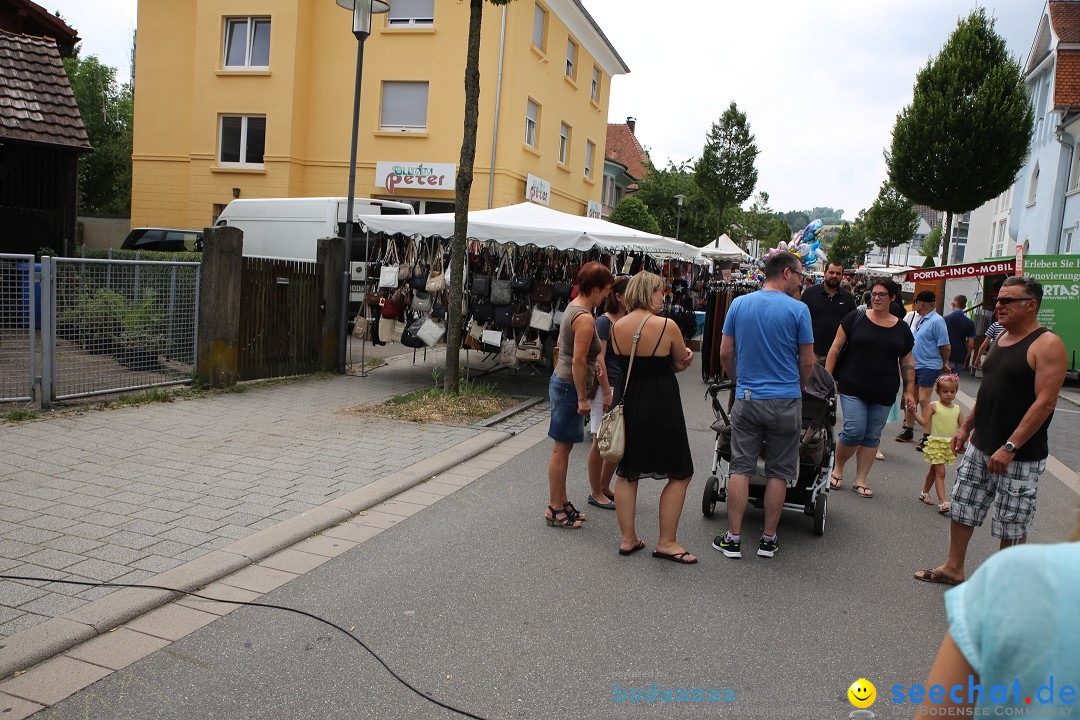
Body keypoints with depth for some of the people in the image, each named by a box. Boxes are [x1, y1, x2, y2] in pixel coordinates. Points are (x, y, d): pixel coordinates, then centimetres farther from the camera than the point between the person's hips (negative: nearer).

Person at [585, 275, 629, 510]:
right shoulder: (604, 322, -11)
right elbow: (599, 359, -16)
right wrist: (606, 392, -18)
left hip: (625, 386, 8)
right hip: (607, 385, -7)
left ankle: (605, 487, 29)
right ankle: (595, 493, 15)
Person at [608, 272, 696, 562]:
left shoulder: (617, 326, -1)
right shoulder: (667, 326, -16)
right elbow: (682, 362, -3)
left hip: (628, 404, 5)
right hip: (662, 406, -5)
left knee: (626, 473, 16)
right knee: (680, 474, 10)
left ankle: (628, 538, 22)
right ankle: (666, 542, 13)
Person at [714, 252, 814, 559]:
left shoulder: (739, 304, 1)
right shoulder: (798, 309, -7)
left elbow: (725, 354, 4)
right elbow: (807, 361, -3)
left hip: (746, 398, 2)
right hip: (785, 401, -2)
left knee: (740, 468, 7)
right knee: (778, 472, 8)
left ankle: (733, 539, 8)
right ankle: (768, 540, 15)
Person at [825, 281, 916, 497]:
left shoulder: (901, 328, 7)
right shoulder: (855, 318, -2)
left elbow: (907, 362, 12)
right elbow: (835, 348, -1)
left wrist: (910, 391, 8)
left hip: (883, 393, 3)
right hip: (853, 388, -3)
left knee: (872, 436, 6)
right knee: (854, 431, -11)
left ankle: (860, 480, 17)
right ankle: (837, 468, 15)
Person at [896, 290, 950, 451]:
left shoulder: (937, 321, -15)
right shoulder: (918, 319, 12)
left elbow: (945, 346, -14)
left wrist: (943, 364, 0)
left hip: (929, 366, -8)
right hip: (913, 365, 8)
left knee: (923, 400, -11)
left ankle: (927, 437, -6)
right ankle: (908, 430, 25)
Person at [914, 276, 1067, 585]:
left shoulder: (1047, 345, -16)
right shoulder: (1001, 338, 10)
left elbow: (1045, 401, -22)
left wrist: (1010, 447, -24)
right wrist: (966, 427, 17)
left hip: (1020, 455, -8)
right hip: (980, 446, 8)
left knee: (1012, 525, 5)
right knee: (961, 506, 14)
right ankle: (952, 569, 27)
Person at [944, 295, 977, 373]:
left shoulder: (945, 319, -5)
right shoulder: (969, 323, 0)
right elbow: (971, 345, -1)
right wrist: (965, 360, 11)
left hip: (947, 358, -2)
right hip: (960, 359, 2)